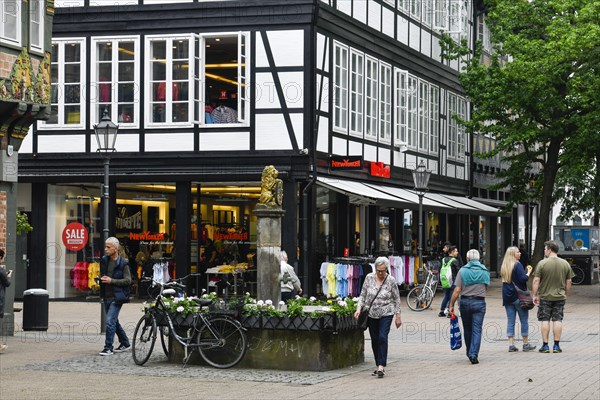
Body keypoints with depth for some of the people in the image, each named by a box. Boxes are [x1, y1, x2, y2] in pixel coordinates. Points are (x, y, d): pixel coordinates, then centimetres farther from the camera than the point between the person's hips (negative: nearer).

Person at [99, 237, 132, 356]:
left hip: (117, 297, -8)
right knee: (114, 321, 16)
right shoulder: (104, 260, 11)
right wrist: (101, 279, 3)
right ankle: (125, 343, 31)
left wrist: (111, 281, -18)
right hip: (107, 296, 8)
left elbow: (128, 280, -12)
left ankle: (108, 347, -10)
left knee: (110, 321, -15)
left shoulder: (123, 263, -9)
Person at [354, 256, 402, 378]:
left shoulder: (391, 280, -6)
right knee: (374, 340, 7)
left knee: (382, 337, -16)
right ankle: (379, 366, 18)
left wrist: (398, 316, 0)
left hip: (386, 314, -3)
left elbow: (396, 299, 0)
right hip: (371, 314, 3)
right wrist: (359, 308, -7)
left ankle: (381, 366, -17)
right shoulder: (369, 278, -1)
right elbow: (363, 295, 6)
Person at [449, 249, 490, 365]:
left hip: (465, 302, 0)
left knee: (467, 329, 14)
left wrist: (451, 305, -3)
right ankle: (473, 354, -14)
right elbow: (486, 288, 10)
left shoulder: (462, 271, -4)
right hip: (479, 302, 0)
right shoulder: (485, 271, 4)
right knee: (477, 330, -1)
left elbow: (457, 290, -9)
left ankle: (470, 353, 24)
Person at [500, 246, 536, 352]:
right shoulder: (517, 265, -12)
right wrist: (528, 272, -2)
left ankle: (511, 344, 2)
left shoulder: (504, 267, 9)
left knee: (510, 321, 6)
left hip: (507, 296, 6)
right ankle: (526, 344, 9)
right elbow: (523, 278, -19)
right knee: (524, 320, 5)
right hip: (518, 296, -6)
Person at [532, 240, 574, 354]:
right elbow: (568, 282, 7)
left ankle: (545, 345, 3)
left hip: (545, 297, -3)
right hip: (560, 297, 3)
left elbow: (536, 281, -8)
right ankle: (556, 346, 5)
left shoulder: (542, 263, -8)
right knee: (557, 320, 6)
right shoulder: (565, 264, 3)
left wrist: (535, 295, 0)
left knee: (545, 320, 3)